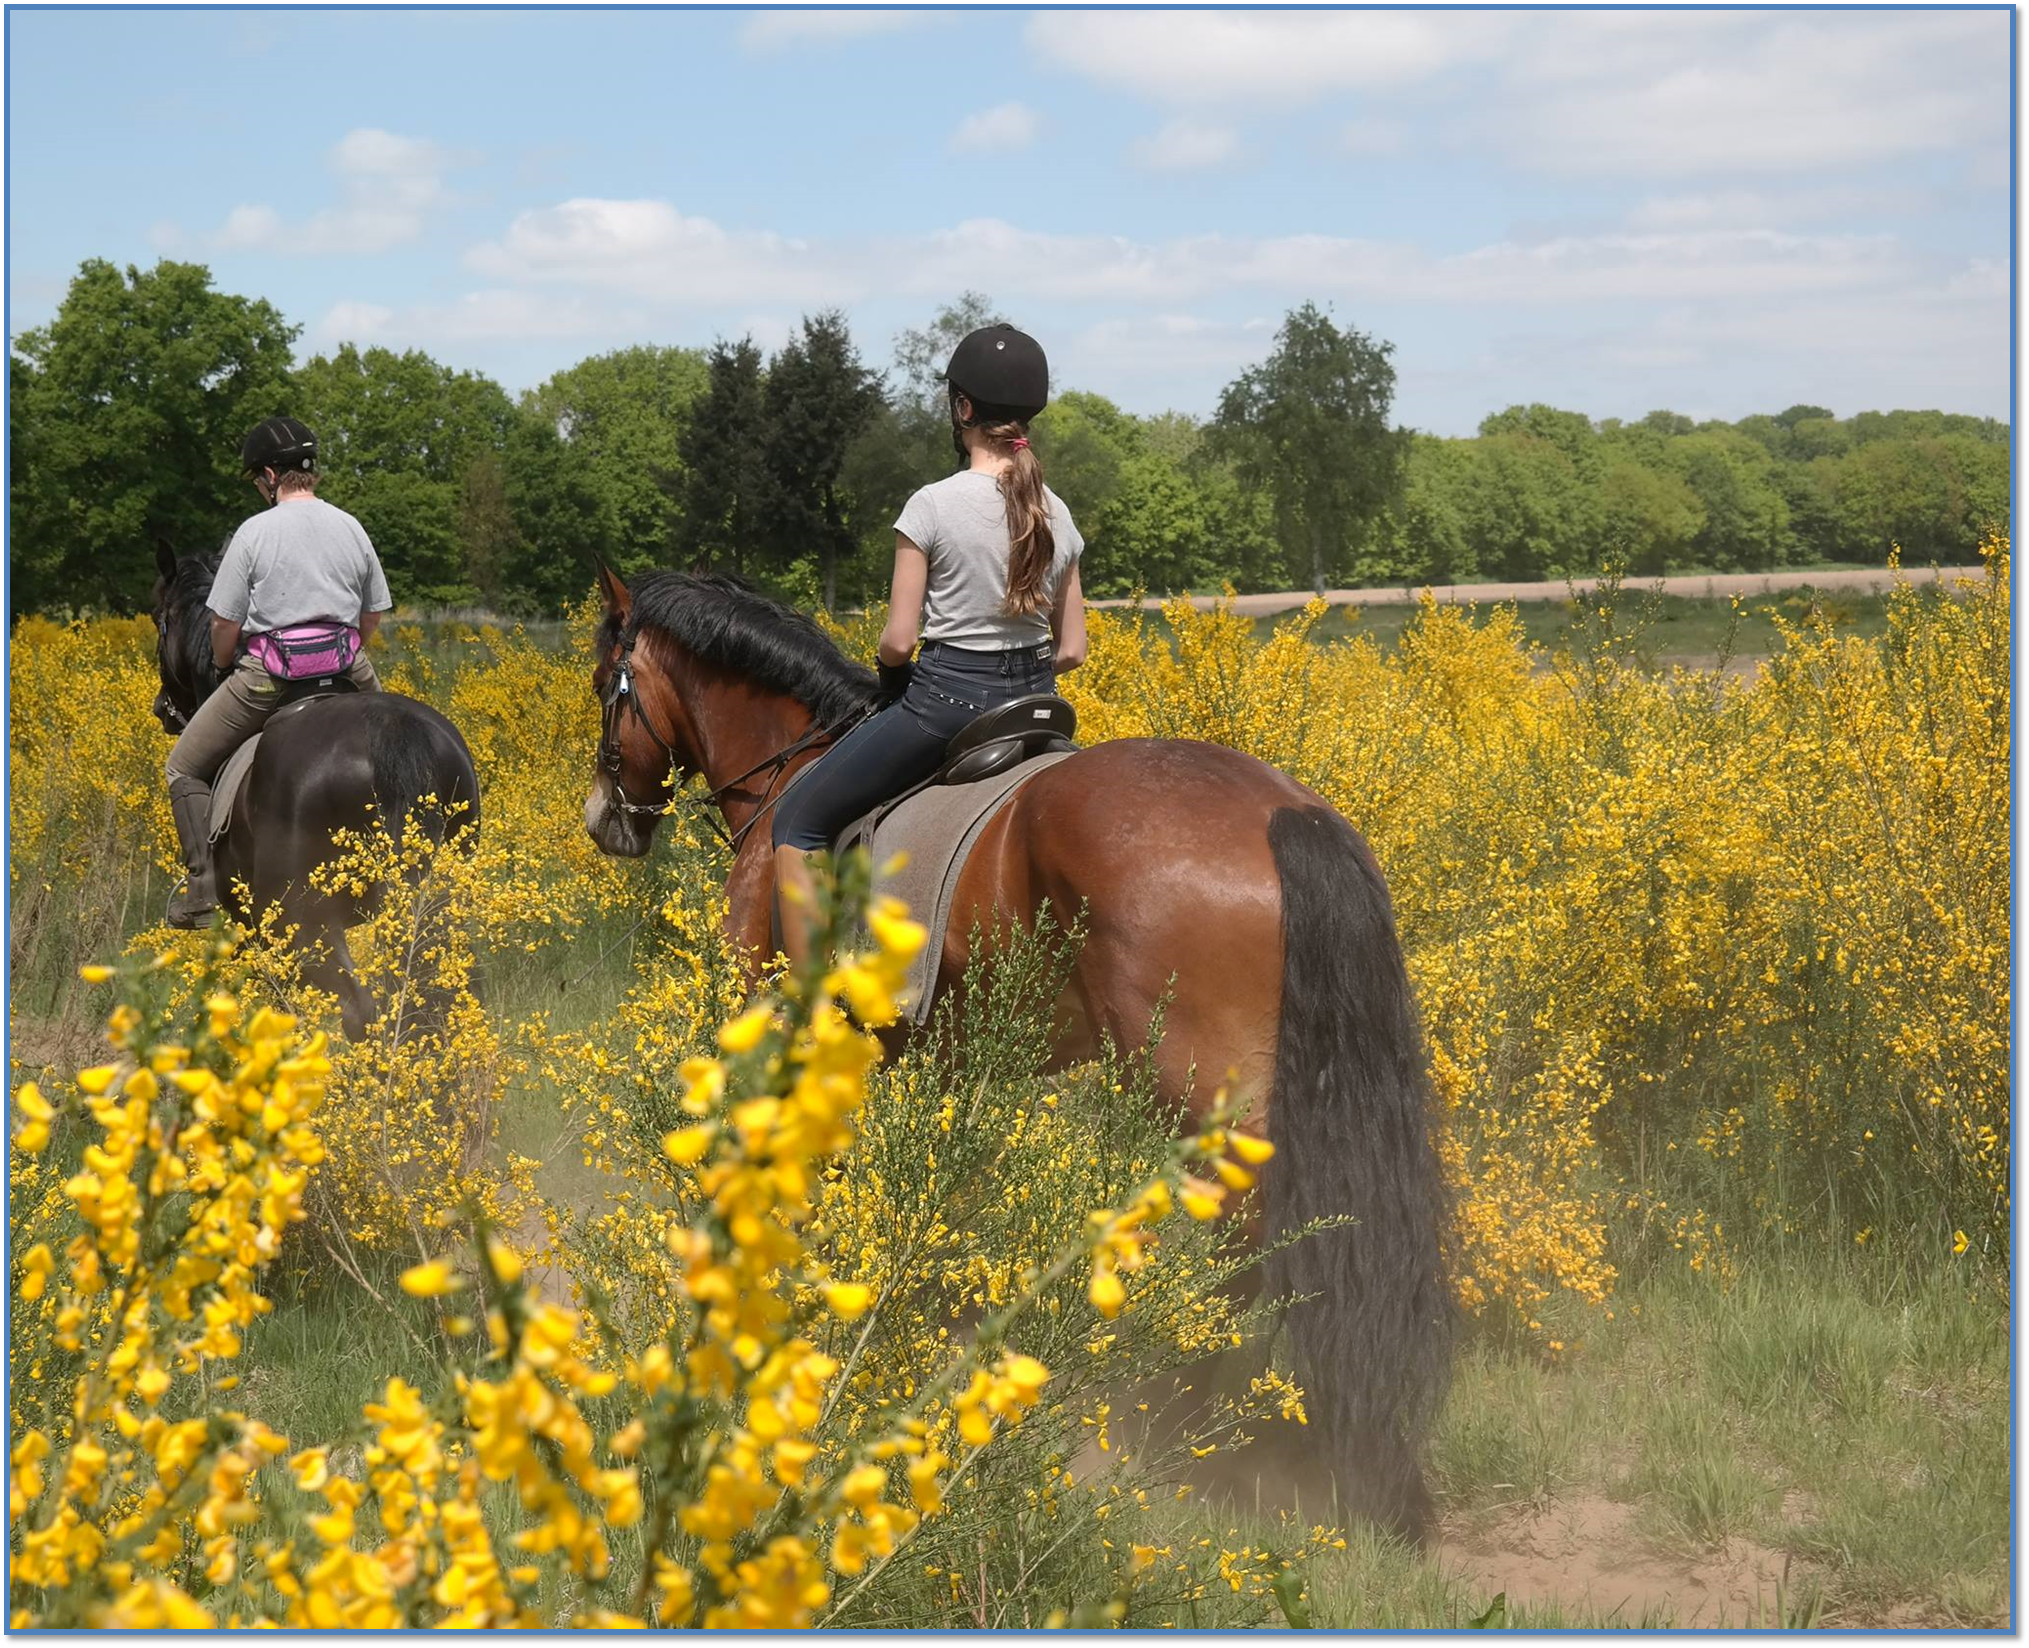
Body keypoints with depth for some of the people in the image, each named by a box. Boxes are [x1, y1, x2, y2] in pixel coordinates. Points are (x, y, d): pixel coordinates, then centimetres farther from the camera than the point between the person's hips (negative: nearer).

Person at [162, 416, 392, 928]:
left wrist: (224, 666, 12)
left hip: (267, 676, -4)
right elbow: (373, 617, 13)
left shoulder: (255, 532, -9)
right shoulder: (352, 529, 5)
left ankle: (201, 891, 2)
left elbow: (224, 623, -8)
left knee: (186, 770, 13)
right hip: (347, 670, 4)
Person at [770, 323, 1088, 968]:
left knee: (796, 825, 7)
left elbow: (897, 641, -12)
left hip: (946, 698, -6)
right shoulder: (1056, 515, 4)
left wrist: (890, 671, 9)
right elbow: (1072, 649, 8)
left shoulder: (934, 506, -13)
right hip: (1033, 702, 6)